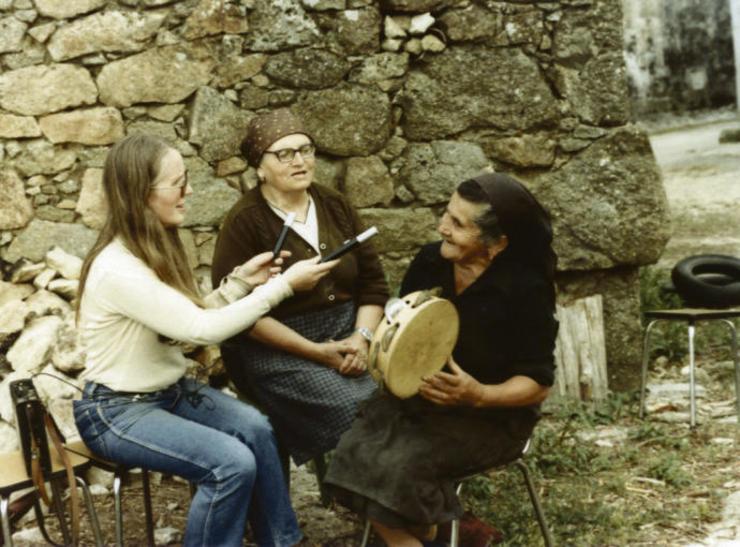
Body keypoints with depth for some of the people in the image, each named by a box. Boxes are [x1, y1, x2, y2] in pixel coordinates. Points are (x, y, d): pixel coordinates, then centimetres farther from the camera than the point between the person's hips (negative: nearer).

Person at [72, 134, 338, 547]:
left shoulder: (155, 247, 3)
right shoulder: (118, 270, -27)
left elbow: (189, 324, 7)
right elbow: (202, 328, -29)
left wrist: (241, 280, -4)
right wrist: (284, 285, -24)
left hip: (168, 390, 8)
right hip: (117, 410, -8)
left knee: (254, 427, -13)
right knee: (233, 464, -23)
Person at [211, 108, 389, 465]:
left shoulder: (335, 206, 9)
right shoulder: (245, 222, -7)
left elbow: (373, 282, 10)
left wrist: (362, 337, -9)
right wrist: (315, 352, -17)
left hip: (346, 335, 5)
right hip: (278, 348, -5)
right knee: (358, 412, -26)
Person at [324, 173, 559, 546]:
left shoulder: (525, 290, -18)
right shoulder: (430, 260, -2)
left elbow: (538, 383, -13)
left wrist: (478, 395, -29)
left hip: (491, 415, -5)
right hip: (419, 396, 6)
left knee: (402, 464, -29)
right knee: (356, 453, -21)